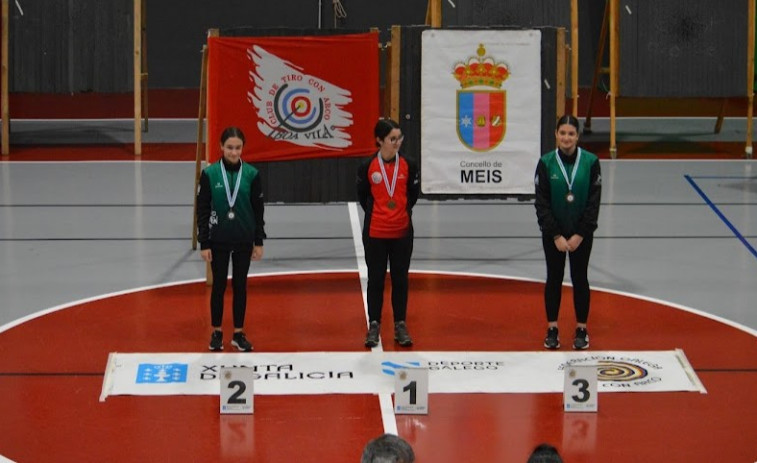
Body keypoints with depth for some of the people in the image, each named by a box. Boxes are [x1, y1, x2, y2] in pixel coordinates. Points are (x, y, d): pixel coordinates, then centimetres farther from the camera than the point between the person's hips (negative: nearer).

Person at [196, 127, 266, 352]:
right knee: (219, 285, 7)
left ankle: (239, 333, 17)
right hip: (218, 240, -1)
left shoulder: (251, 174, -3)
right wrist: (204, 243, -5)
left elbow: (258, 209, 3)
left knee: (240, 285, 8)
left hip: (243, 240, 1)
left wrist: (259, 242, 2)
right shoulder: (210, 174, -7)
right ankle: (216, 332, 18)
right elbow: (202, 210, -3)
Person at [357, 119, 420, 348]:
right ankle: (374, 325, 14)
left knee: (400, 279, 7)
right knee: (375, 279, 6)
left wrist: (403, 212, 9)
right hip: (375, 233, -1)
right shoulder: (368, 166, -7)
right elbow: (362, 195, 6)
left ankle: (400, 325, 15)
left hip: (402, 232, 1)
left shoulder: (408, 165, -3)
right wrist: (374, 213, 10)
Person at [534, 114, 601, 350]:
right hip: (552, 233, 0)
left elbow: (594, 201, -6)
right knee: (554, 278, 8)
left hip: (581, 233, 0)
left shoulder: (590, 162, -8)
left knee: (580, 278, 7)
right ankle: (552, 329, 17)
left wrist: (580, 234, -11)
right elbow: (541, 203, -7)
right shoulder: (546, 163, -8)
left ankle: (581, 329, 17)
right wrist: (557, 236, -12)